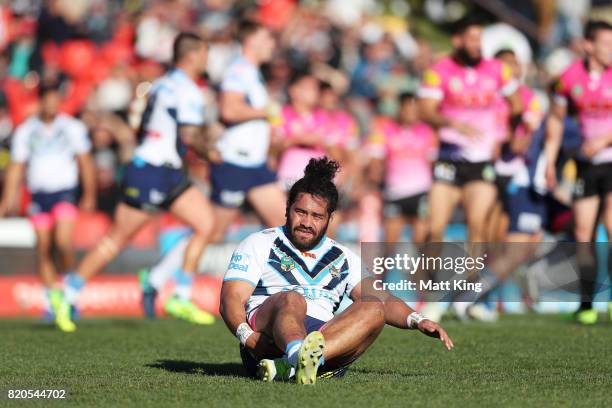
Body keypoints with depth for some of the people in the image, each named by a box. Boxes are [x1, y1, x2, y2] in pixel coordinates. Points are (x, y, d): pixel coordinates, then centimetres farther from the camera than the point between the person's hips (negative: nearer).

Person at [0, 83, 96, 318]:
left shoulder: (73, 127, 3)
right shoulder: (25, 131, 7)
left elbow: (85, 163, 6)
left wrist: (89, 195, 0)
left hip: (65, 191, -2)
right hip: (38, 194, 2)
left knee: (63, 242, -19)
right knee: (43, 250, 0)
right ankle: (52, 299, 8)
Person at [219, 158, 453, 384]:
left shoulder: (343, 258, 26)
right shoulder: (260, 244, 15)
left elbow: (382, 301, 17)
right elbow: (231, 300, 4)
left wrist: (417, 321, -4)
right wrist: (247, 336, -18)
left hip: (321, 341, 4)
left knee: (373, 311, -22)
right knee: (291, 299, -33)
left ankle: (289, 367, -47)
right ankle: (300, 358, -71)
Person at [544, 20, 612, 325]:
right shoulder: (571, 76, 0)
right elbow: (556, 117, 12)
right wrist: (550, 161, 9)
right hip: (587, 164, 4)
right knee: (583, 234, 1)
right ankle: (586, 304, 8)